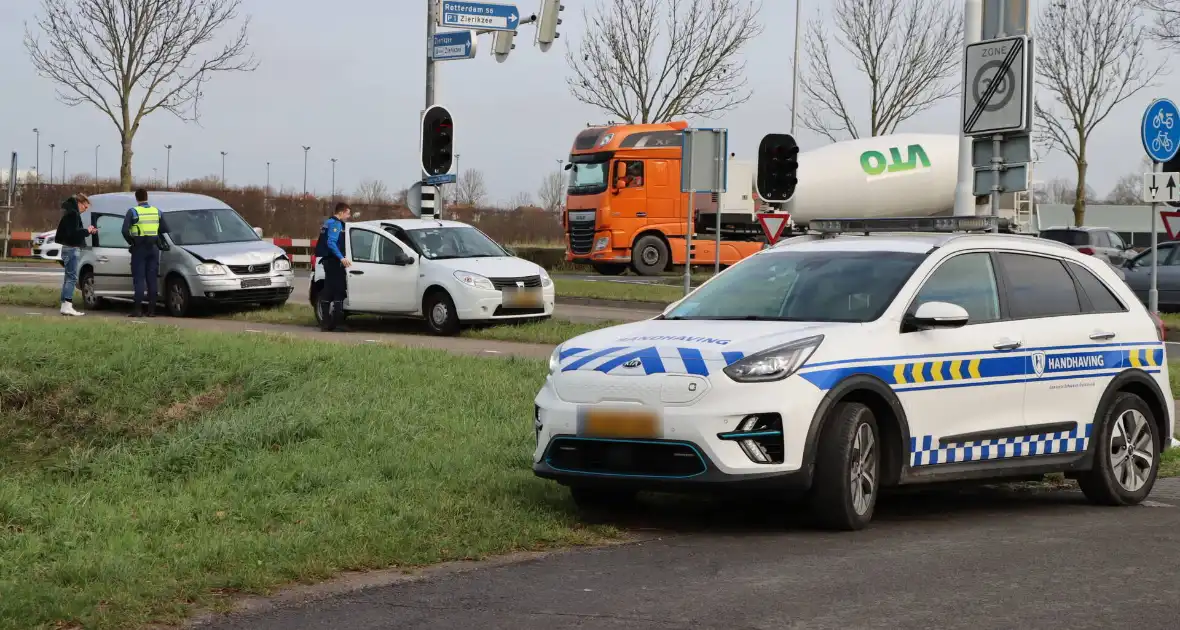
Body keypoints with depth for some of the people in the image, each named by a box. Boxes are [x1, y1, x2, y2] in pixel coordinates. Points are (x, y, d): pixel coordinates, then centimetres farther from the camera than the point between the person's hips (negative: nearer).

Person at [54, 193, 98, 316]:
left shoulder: (69, 212, 18)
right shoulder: (73, 214, -14)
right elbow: (73, 233, -23)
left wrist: (88, 231, 13)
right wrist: (87, 231, -11)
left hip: (68, 247, 11)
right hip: (71, 248, -11)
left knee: (69, 277, 12)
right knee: (72, 277, -11)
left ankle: (65, 305, 13)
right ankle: (67, 306, -16)